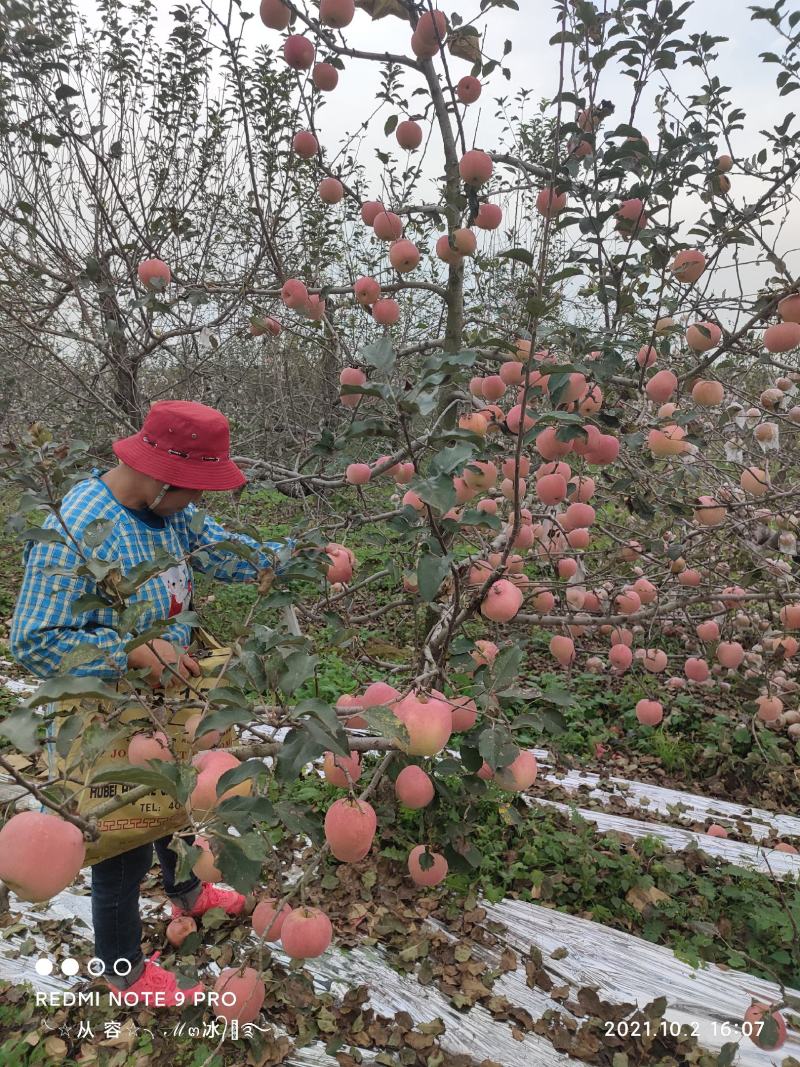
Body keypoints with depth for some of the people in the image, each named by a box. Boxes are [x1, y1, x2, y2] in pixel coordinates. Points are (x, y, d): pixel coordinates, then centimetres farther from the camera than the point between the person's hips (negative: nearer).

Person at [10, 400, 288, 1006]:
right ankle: (123, 967, 37)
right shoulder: (76, 530, -31)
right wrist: (138, 651, -35)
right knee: (124, 845, 11)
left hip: (170, 703, 8)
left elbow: (225, 552, 5)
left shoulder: (170, 508, -6)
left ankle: (186, 891, 59)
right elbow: (34, 643, -29)